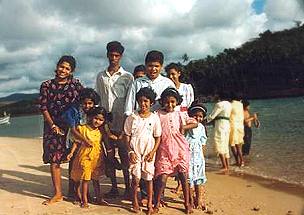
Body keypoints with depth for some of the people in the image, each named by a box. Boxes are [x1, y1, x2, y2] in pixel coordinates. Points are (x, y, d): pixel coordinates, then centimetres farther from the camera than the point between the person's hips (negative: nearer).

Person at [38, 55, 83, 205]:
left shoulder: (76, 85, 2)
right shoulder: (47, 85, 4)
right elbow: (43, 108, 2)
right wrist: (53, 125, -5)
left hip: (72, 126, -1)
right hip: (53, 126, 1)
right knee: (54, 159, 1)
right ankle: (58, 194, 11)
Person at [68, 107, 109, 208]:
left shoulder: (100, 131, 3)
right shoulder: (83, 128, -10)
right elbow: (77, 142, -5)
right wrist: (71, 152, -12)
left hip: (97, 158, 4)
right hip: (85, 157, -4)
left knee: (96, 179, 15)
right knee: (85, 179, 2)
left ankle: (98, 198, 26)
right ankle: (84, 200, 15)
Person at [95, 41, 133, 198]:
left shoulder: (127, 77, 1)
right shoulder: (101, 77, 12)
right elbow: (99, 99, 14)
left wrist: (125, 127, -8)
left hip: (121, 123, -3)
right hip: (106, 123, 4)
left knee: (124, 157, 0)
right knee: (109, 156, 9)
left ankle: (128, 188, 12)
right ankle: (114, 188, 20)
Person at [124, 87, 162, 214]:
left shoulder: (154, 118, 0)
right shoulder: (132, 118, 0)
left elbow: (158, 138, 3)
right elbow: (127, 136, 1)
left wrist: (153, 152, -7)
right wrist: (130, 152, -8)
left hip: (149, 152, 0)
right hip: (135, 151, 0)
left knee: (148, 178, 6)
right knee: (135, 178, 0)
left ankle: (150, 204, 18)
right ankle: (135, 202, 20)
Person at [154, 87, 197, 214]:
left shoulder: (179, 115, 8)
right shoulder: (158, 115, 1)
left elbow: (195, 123, 11)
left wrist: (184, 127, -4)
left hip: (180, 149, 2)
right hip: (164, 150, -1)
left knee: (183, 177, 7)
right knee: (162, 178, -4)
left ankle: (187, 203, 21)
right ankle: (157, 203, 15)